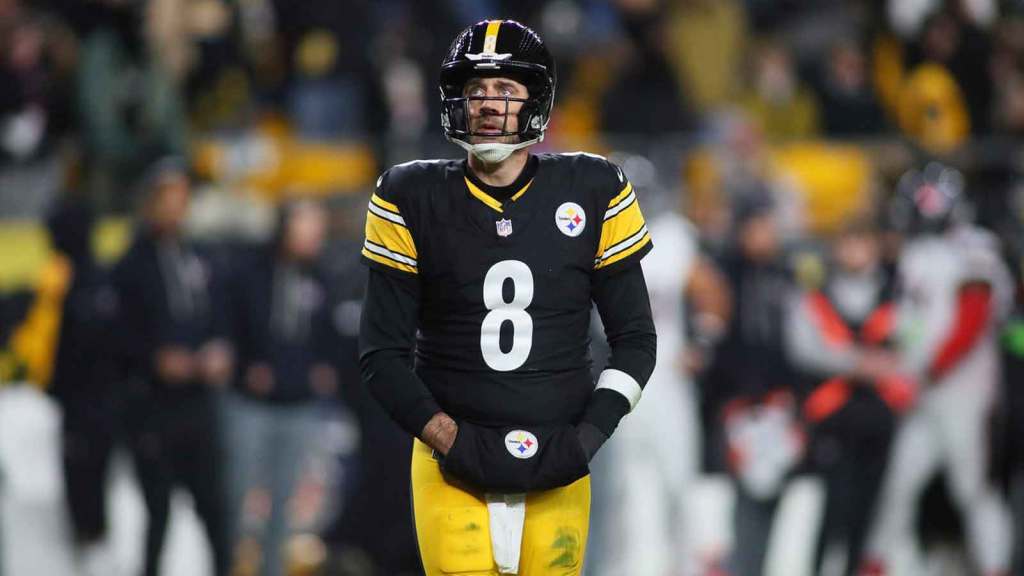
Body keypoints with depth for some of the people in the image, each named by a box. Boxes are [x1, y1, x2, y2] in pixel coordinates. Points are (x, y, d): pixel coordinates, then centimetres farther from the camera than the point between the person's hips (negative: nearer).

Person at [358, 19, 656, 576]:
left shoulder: (590, 193, 3)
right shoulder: (413, 200, 1)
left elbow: (635, 337, 8)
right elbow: (382, 352, 2)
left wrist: (590, 435, -5)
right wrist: (449, 439, -9)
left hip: (557, 469, 1)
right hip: (452, 467, -1)